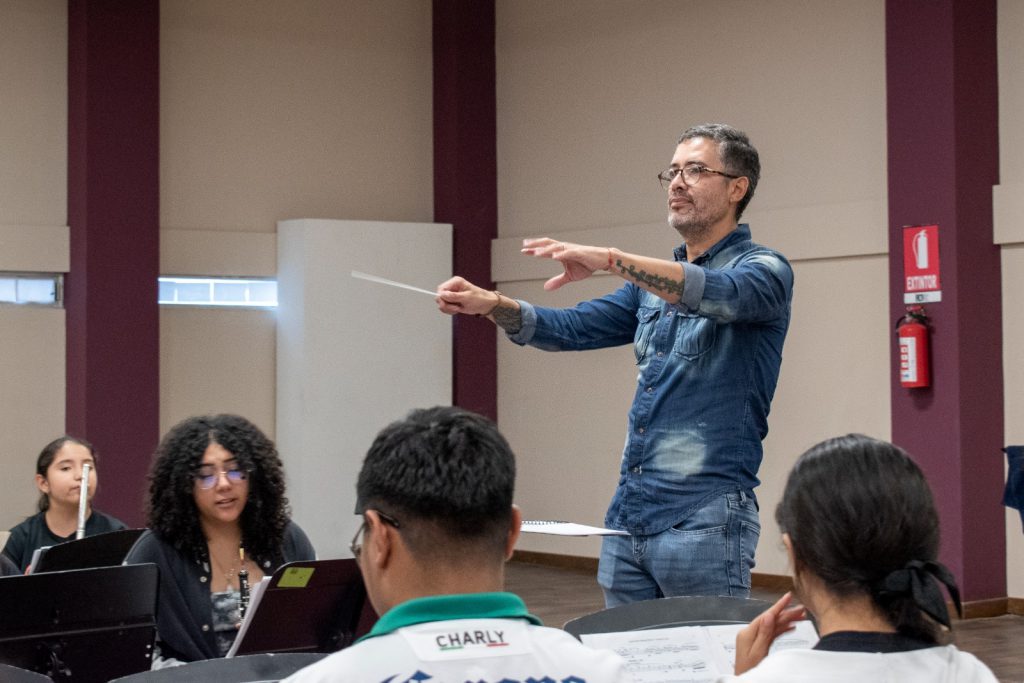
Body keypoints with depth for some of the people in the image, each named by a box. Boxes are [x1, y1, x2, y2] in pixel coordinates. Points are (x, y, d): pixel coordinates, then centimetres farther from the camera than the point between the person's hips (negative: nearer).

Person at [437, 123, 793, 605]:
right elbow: (573, 328, 15)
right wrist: (492, 304, -4)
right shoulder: (656, 280, 19)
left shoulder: (762, 270, -4)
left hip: (703, 522, -7)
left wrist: (610, 260, -37)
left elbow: (722, 294, -26)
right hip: (626, 517, 7)